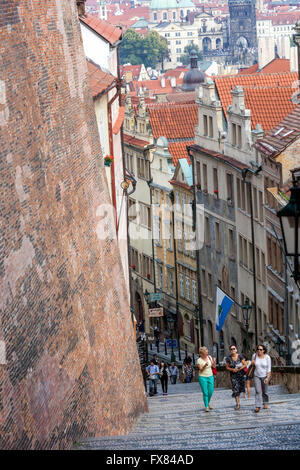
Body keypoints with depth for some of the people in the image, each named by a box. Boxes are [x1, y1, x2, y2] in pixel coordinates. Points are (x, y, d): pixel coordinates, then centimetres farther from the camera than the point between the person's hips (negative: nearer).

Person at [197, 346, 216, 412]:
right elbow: (201, 369, -14)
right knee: (205, 393, -7)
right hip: (203, 377, -4)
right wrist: (205, 365, -31)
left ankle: (208, 403, 30)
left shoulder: (209, 357, 2)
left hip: (210, 377, 4)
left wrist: (214, 362, -15)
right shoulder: (199, 360, -10)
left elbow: (214, 366, 6)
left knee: (210, 392, 6)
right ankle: (206, 406, 0)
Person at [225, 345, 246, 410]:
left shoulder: (240, 357, -7)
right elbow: (227, 367, 3)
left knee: (241, 387, 8)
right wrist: (232, 369, -15)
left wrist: (239, 369, -16)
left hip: (240, 374, 0)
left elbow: (244, 365, -2)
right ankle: (237, 404, -2)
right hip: (233, 375, 0)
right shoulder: (228, 358, -5)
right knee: (235, 390, -6)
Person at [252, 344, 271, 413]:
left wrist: (267, 378, -19)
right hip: (256, 376, 1)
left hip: (265, 376, -1)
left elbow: (269, 368, -13)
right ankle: (258, 406, -16)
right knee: (258, 391, -11)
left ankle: (265, 403, 34)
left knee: (265, 391, 11)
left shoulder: (267, 357, -13)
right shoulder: (254, 356, -8)